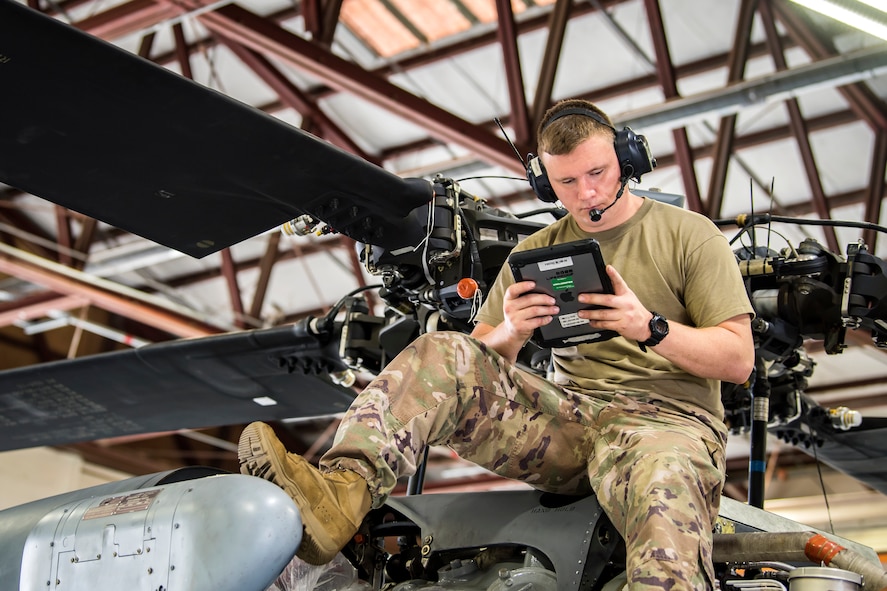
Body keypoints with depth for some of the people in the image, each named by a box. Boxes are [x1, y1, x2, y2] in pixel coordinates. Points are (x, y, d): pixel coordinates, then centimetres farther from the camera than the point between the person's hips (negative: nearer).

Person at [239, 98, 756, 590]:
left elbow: (738, 360, 1)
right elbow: (482, 354, 14)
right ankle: (343, 488, -43)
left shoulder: (689, 234, 7)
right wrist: (511, 331, -11)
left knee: (665, 500, -43)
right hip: (566, 411, 4)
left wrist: (650, 327, -18)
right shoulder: (536, 251, 19)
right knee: (438, 355, -20)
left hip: (667, 415, -3)